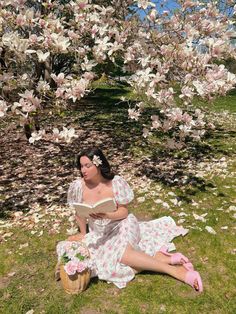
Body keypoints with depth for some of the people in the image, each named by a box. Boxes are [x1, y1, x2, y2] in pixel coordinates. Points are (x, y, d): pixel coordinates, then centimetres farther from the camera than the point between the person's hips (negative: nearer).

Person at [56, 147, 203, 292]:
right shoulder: (77, 187, -12)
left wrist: (105, 215, -31)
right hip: (100, 233, 3)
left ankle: (166, 258, -23)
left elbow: (124, 212, -12)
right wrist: (83, 234, 15)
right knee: (115, 253, -27)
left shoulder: (116, 182, -17)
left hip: (122, 225, -3)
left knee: (120, 252, -33)